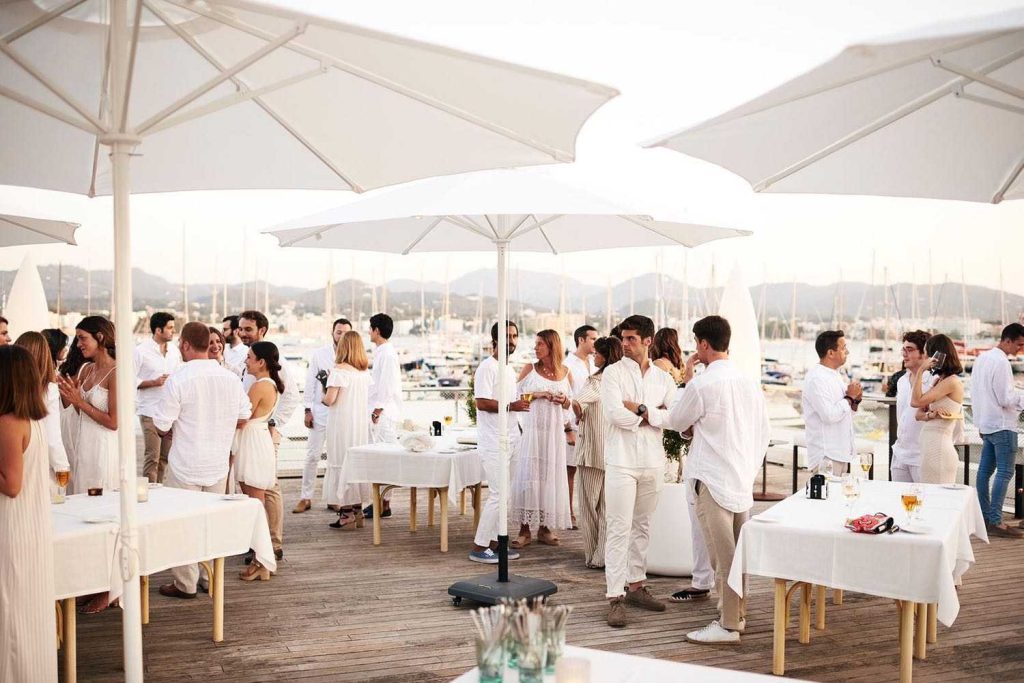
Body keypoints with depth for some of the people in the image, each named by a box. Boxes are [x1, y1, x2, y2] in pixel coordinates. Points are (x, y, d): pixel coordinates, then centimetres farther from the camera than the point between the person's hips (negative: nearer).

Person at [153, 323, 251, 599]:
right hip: (219, 464, 5)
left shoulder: (178, 379, -16)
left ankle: (185, 584, 14)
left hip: (185, 467, -5)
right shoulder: (231, 378, -1)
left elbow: (161, 426, -12)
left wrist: (178, 426, 10)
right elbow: (243, 419, 9)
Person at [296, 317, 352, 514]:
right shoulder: (319, 354, 3)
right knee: (313, 455, 1)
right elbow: (310, 383, 4)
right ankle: (305, 497, 9)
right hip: (320, 411, 0)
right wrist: (308, 410, 0)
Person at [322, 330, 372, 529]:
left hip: (341, 423, -6)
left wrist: (322, 398, 6)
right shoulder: (365, 371, 7)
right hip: (361, 422, 7)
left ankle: (346, 514, 1)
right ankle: (357, 510, 20)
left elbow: (330, 399, -17)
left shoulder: (339, 370, -13)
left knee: (341, 463, 0)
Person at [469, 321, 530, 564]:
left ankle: (496, 541, 19)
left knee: (503, 493, 11)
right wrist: (511, 406, -22)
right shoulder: (487, 367, -12)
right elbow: (482, 402, -20)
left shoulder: (509, 368, 17)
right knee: (497, 494, -9)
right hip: (493, 441, -9)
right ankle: (479, 547, -1)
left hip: (511, 440, 9)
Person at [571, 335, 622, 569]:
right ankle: (608, 555, 14)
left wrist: (579, 417, -11)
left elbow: (576, 402, -31)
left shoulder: (596, 381, -15)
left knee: (590, 504, 7)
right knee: (609, 506, 12)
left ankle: (593, 556, 12)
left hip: (593, 451, -5)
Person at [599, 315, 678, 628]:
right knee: (619, 529, -6)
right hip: (621, 461, -4)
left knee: (642, 526, 13)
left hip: (652, 462, 4)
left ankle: (636, 585, 24)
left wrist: (641, 410, -12)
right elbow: (614, 413, -15)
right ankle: (615, 598, -4)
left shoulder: (664, 378, 10)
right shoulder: (613, 373, 0)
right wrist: (655, 414, -6)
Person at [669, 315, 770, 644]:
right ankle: (736, 614, 25)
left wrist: (687, 382, 9)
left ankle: (727, 627, 1)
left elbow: (676, 422, 0)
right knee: (738, 552, 14)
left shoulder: (702, 384, -15)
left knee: (723, 554, -3)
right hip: (743, 479, 7)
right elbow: (764, 431, 12)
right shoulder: (750, 382, 7)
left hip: (712, 481, -7)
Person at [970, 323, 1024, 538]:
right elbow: (1006, 399, -19)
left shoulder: (982, 358, 10)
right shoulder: (1001, 362, -18)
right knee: (1004, 473, -7)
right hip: (1002, 425, -9)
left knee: (985, 470, 11)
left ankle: (984, 515, 17)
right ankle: (995, 521, -8)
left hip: (986, 424, 9)